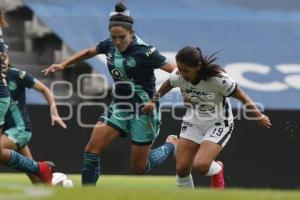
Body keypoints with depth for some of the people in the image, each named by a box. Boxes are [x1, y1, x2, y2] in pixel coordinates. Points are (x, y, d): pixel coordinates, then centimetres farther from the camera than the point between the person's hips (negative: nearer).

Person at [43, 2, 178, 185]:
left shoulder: (145, 52, -20)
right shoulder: (109, 45, -3)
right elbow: (89, 52, 19)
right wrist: (64, 64, 14)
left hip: (143, 111, -5)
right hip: (119, 107, 5)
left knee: (140, 168, 2)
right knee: (92, 149, -11)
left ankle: (171, 145, 30)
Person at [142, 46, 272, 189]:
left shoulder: (218, 79, -30)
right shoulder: (178, 76, -17)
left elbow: (241, 97, -16)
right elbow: (168, 85, 9)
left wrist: (259, 117, -6)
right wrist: (154, 101, 20)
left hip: (218, 125, -5)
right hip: (193, 122, 5)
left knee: (200, 165, -23)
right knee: (181, 169, -5)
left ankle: (217, 169, 14)